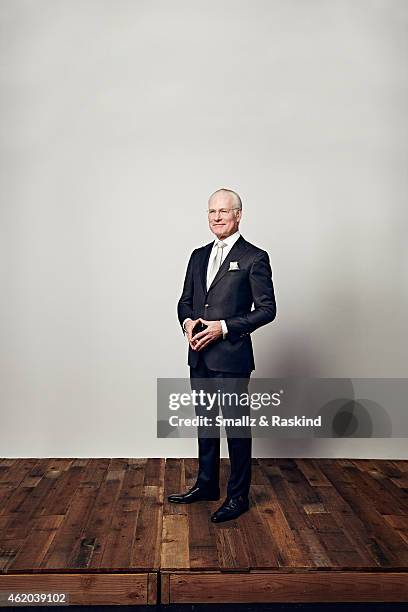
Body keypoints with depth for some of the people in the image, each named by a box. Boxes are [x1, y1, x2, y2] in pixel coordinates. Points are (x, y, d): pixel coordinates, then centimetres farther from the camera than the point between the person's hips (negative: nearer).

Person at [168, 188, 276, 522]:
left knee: (237, 427, 6)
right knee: (205, 423, 18)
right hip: (199, 356, 7)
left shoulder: (255, 258, -7)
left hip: (231, 358, -6)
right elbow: (185, 301, 17)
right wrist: (188, 322, -5)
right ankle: (206, 485, 35)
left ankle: (238, 496, 22)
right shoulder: (199, 256, 13)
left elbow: (267, 309, -10)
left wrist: (224, 327, -17)